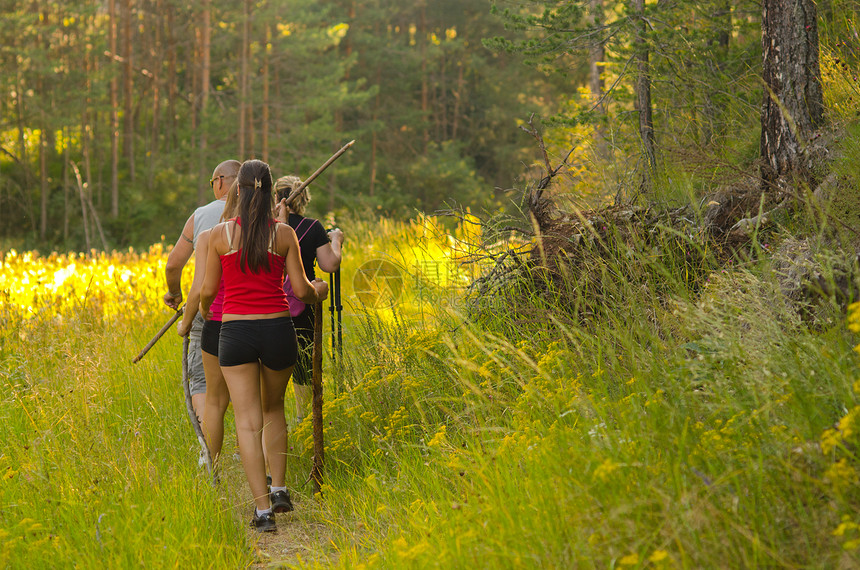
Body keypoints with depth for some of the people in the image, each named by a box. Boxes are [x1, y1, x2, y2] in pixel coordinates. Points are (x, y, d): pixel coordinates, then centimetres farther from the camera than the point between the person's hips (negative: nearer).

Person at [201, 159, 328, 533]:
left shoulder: (220, 234, -3)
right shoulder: (284, 234, -2)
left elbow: (208, 290, 3)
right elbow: (301, 290, 0)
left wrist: (203, 307, 26)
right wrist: (318, 291, 23)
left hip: (235, 333, -1)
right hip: (278, 330, 1)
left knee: (248, 421, -1)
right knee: (273, 409, 25)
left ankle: (263, 510, -7)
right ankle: (279, 489, 20)